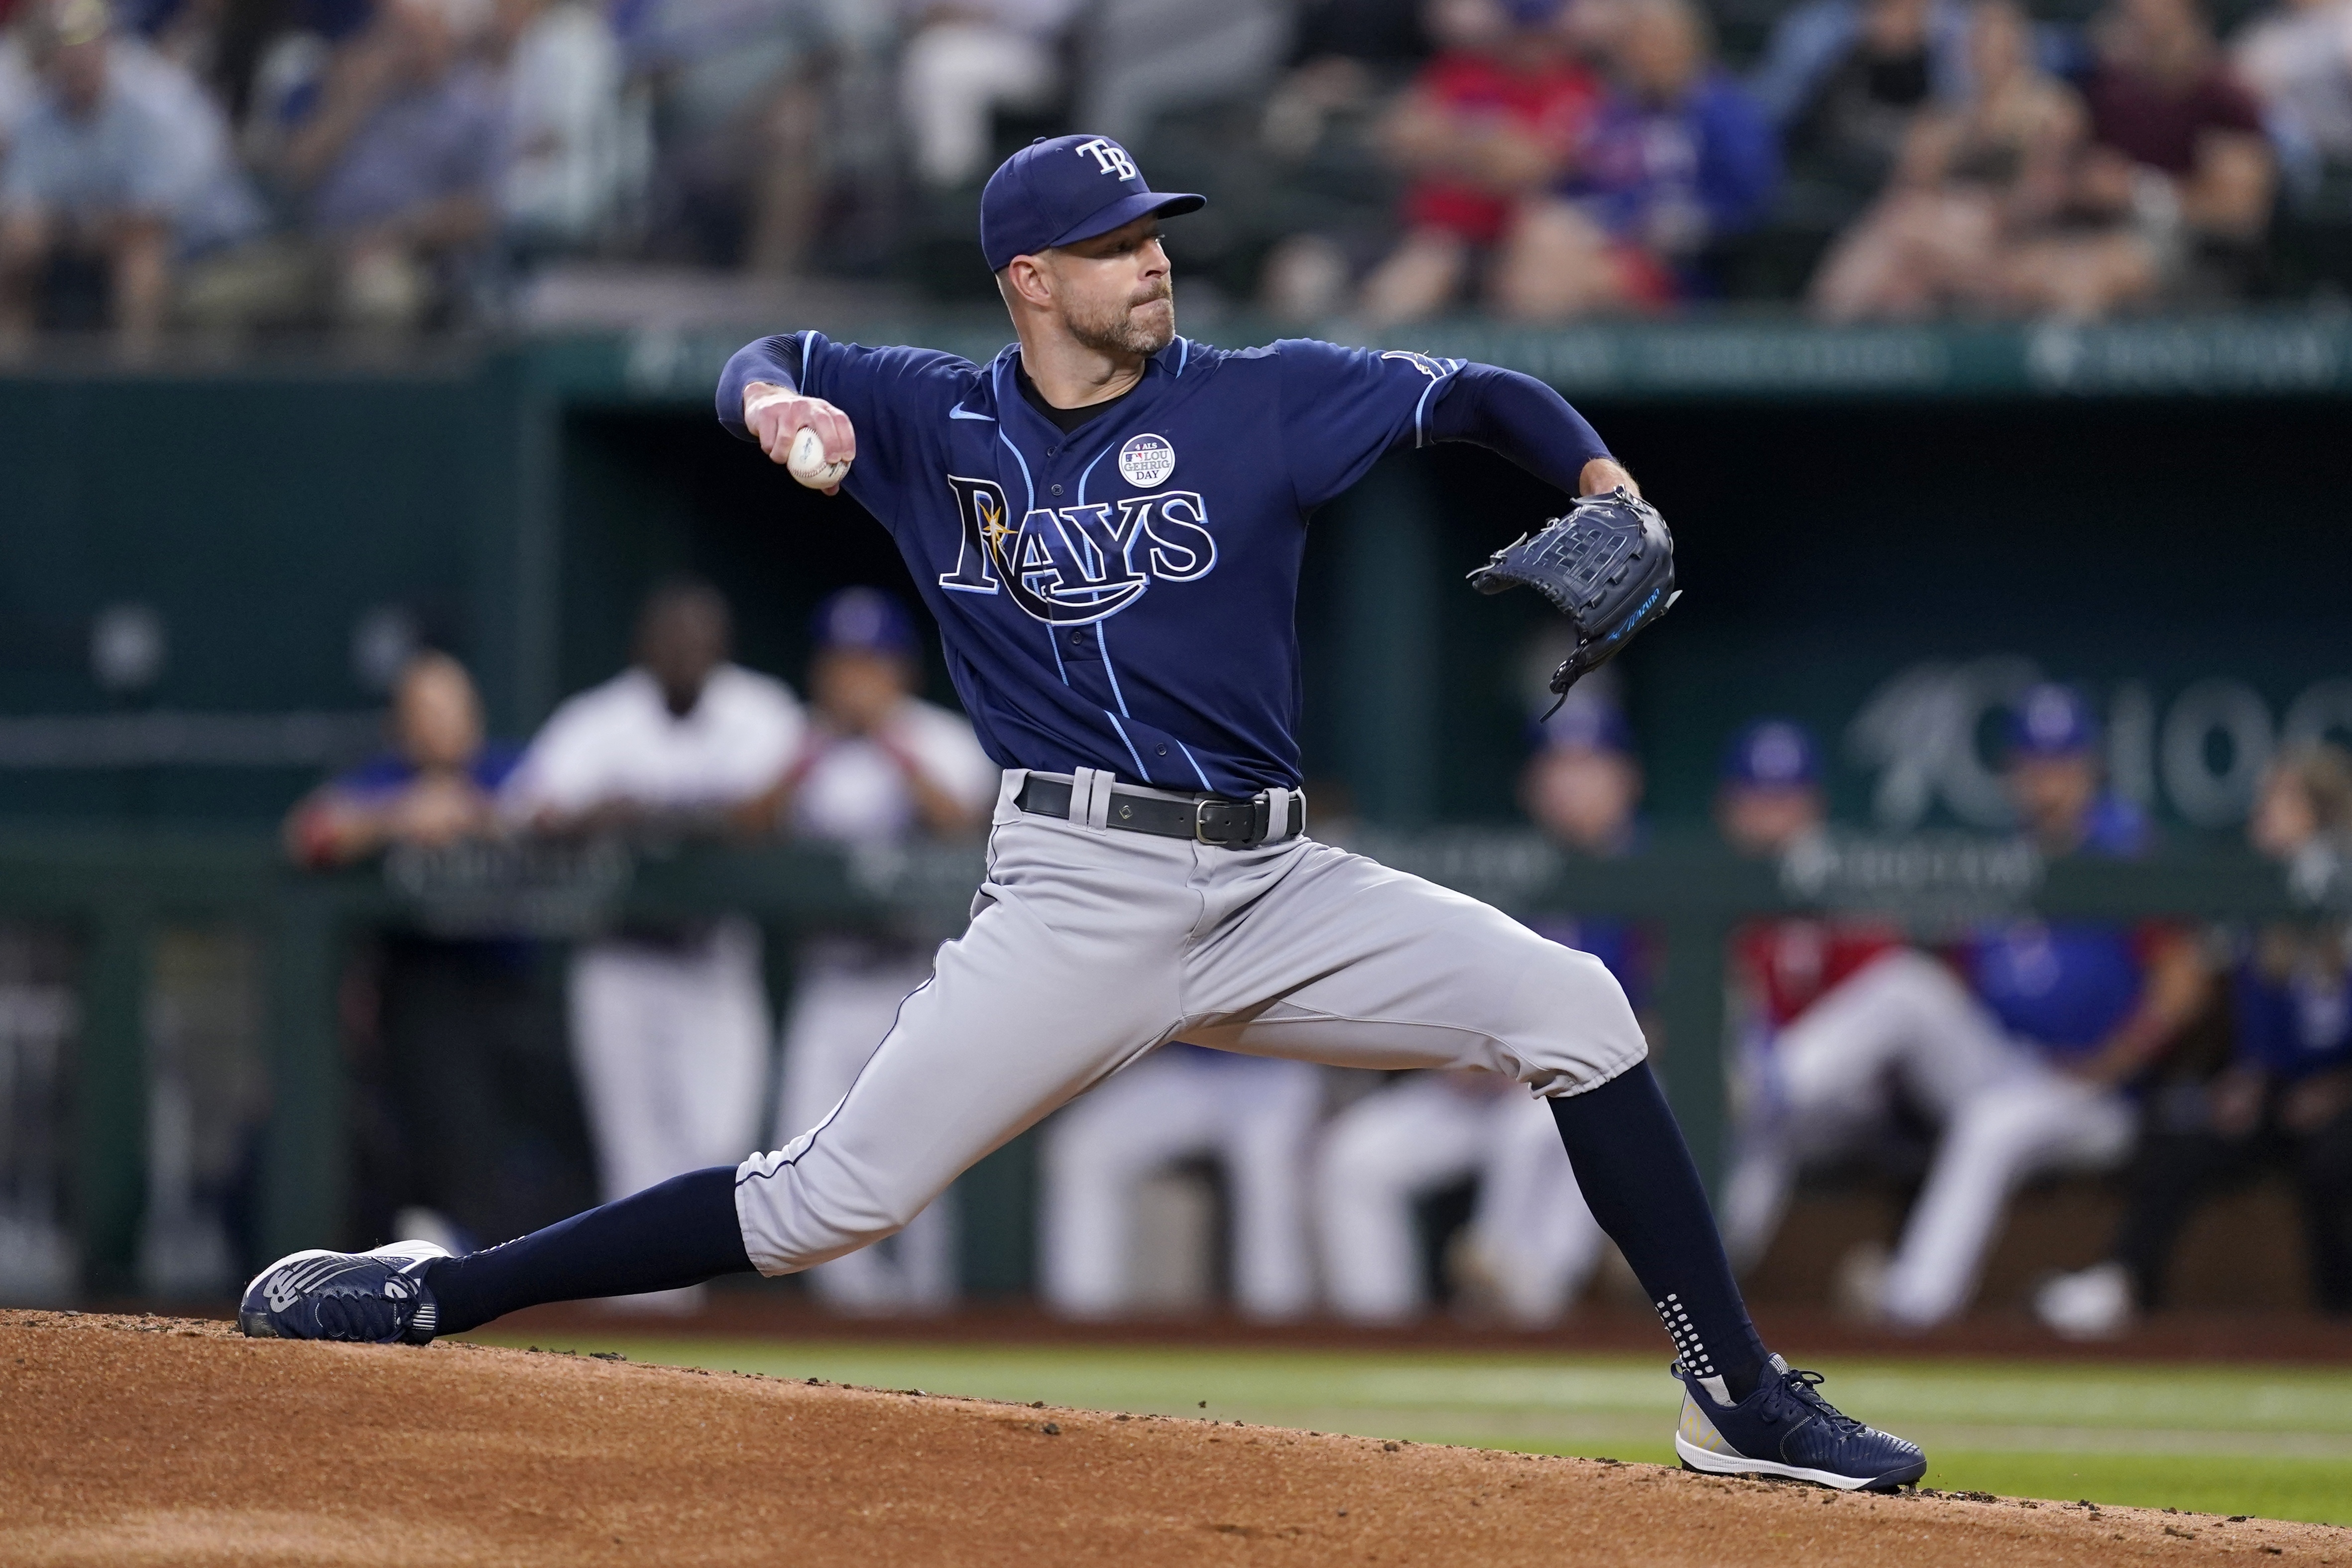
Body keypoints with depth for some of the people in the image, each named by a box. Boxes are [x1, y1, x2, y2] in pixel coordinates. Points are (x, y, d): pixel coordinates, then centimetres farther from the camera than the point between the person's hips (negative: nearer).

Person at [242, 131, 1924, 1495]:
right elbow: (770, 362, 16)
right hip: (1080, 895, -2)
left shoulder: (1254, 403, 3)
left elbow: (1473, 394, 2)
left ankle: (1740, 1399, -6)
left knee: (1571, 1009, -13)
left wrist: (1603, 482, -18)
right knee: (833, 1198, -12)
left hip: (1276, 884, 2)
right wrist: (774, 406, -9)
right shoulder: (941, 423, 5)